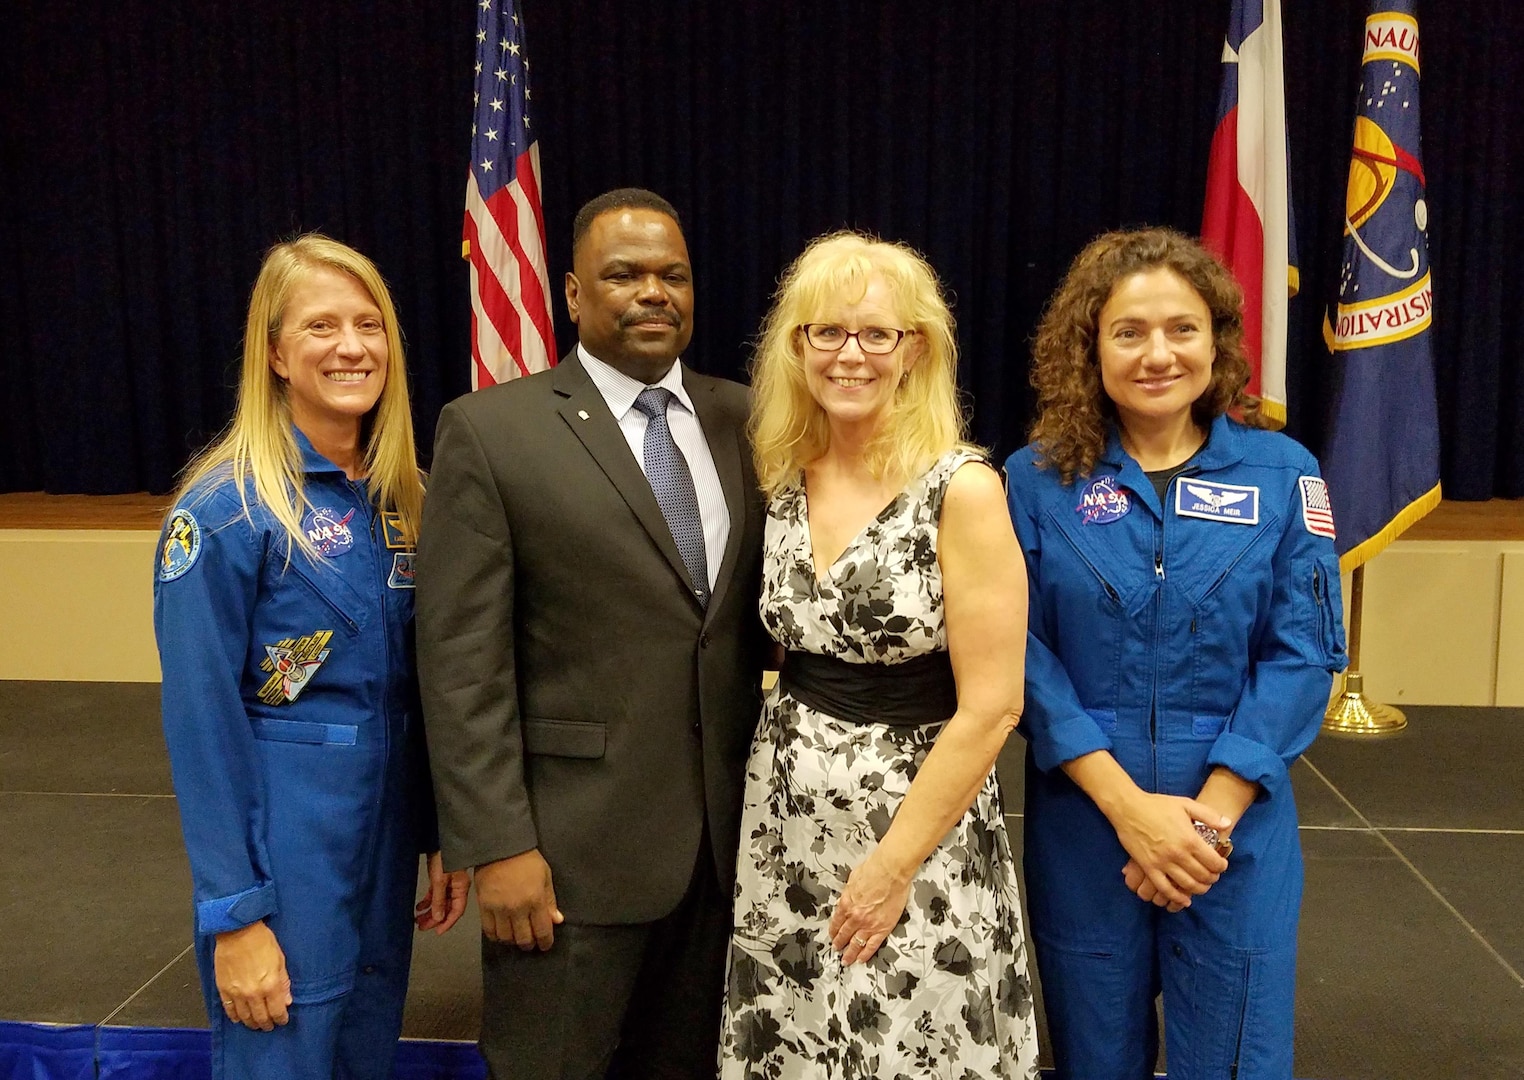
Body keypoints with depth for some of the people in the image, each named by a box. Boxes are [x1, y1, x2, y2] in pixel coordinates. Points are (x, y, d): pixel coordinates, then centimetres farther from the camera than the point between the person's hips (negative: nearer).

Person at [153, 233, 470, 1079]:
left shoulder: (402, 501, 3)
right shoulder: (226, 509, -15)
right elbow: (201, 721, -15)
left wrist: (441, 837, 9)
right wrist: (232, 913, -15)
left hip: (388, 830, 6)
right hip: (281, 846, -6)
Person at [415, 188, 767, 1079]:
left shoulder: (745, 420, 5)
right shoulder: (492, 430, -7)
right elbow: (462, 660, -10)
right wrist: (498, 845, -13)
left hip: (729, 832, 4)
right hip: (575, 840, -4)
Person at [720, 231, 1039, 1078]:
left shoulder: (962, 490, -15)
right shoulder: (779, 479, 1)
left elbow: (992, 706, -16)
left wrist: (892, 865, -14)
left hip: (921, 824, -5)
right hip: (786, 822, 5)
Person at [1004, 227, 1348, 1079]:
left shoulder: (1282, 473, -1)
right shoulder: (1037, 479, -4)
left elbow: (1302, 655, -4)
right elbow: (1024, 654, -7)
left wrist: (1212, 810, -13)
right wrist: (1129, 805, -15)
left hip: (1238, 824, 0)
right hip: (1083, 822, 0)